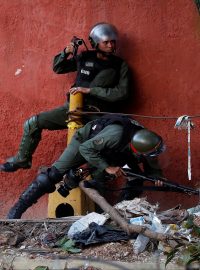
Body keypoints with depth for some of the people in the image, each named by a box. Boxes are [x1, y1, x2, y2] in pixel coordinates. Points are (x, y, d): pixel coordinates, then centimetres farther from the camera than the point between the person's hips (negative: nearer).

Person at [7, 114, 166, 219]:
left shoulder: (145, 139, -23)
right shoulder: (117, 135, -44)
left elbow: (152, 166, -2)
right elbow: (86, 148, -35)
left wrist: (157, 176, -21)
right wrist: (107, 167, -38)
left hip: (106, 153, 7)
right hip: (85, 142, -7)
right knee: (55, 173, -15)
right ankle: (16, 211, -13)